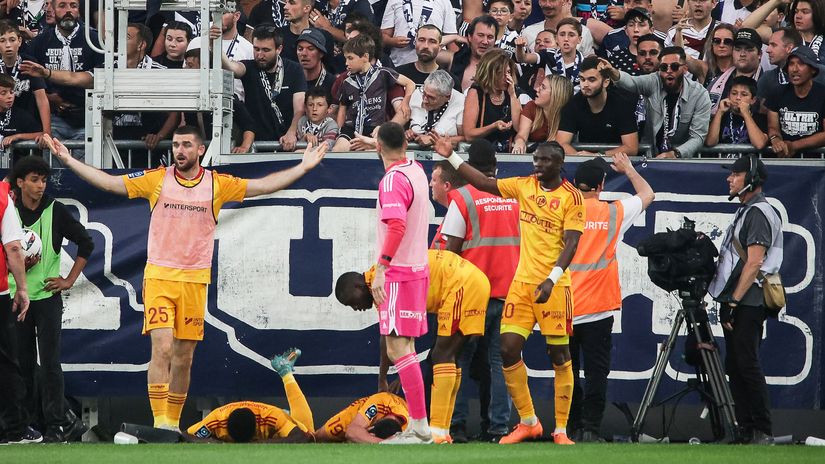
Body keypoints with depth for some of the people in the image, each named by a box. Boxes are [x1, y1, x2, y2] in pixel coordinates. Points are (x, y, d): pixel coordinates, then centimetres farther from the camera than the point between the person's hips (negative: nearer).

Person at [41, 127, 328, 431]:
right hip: (159, 277, -2)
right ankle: (159, 422, -17)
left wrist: (303, 167, 0)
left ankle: (173, 423, 19)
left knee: (184, 358, 7)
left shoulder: (217, 184, 5)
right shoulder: (157, 179, 2)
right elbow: (109, 183, 3)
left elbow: (263, 186, 5)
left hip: (195, 280, 2)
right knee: (162, 348, -15)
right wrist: (68, 160, -3)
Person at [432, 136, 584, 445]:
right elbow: (484, 183, 15)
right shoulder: (524, 186, 9)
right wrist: (451, 157, 9)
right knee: (509, 348, -1)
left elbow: (571, 244, -12)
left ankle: (561, 430, 5)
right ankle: (528, 423, 12)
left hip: (554, 286, -5)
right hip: (522, 281, 5)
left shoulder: (571, 197, -7)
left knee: (559, 355, -1)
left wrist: (551, 280, -23)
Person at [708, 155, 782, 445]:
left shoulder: (758, 213, -12)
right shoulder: (746, 211, 20)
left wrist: (733, 302, -20)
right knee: (735, 366, 10)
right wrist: (728, 302, 18)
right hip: (736, 303, 10)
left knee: (747, 365, -12)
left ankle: (763, 432, -11)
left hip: (747, 303, -10)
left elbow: (754, 263, -19)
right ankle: (746, 429, 14)